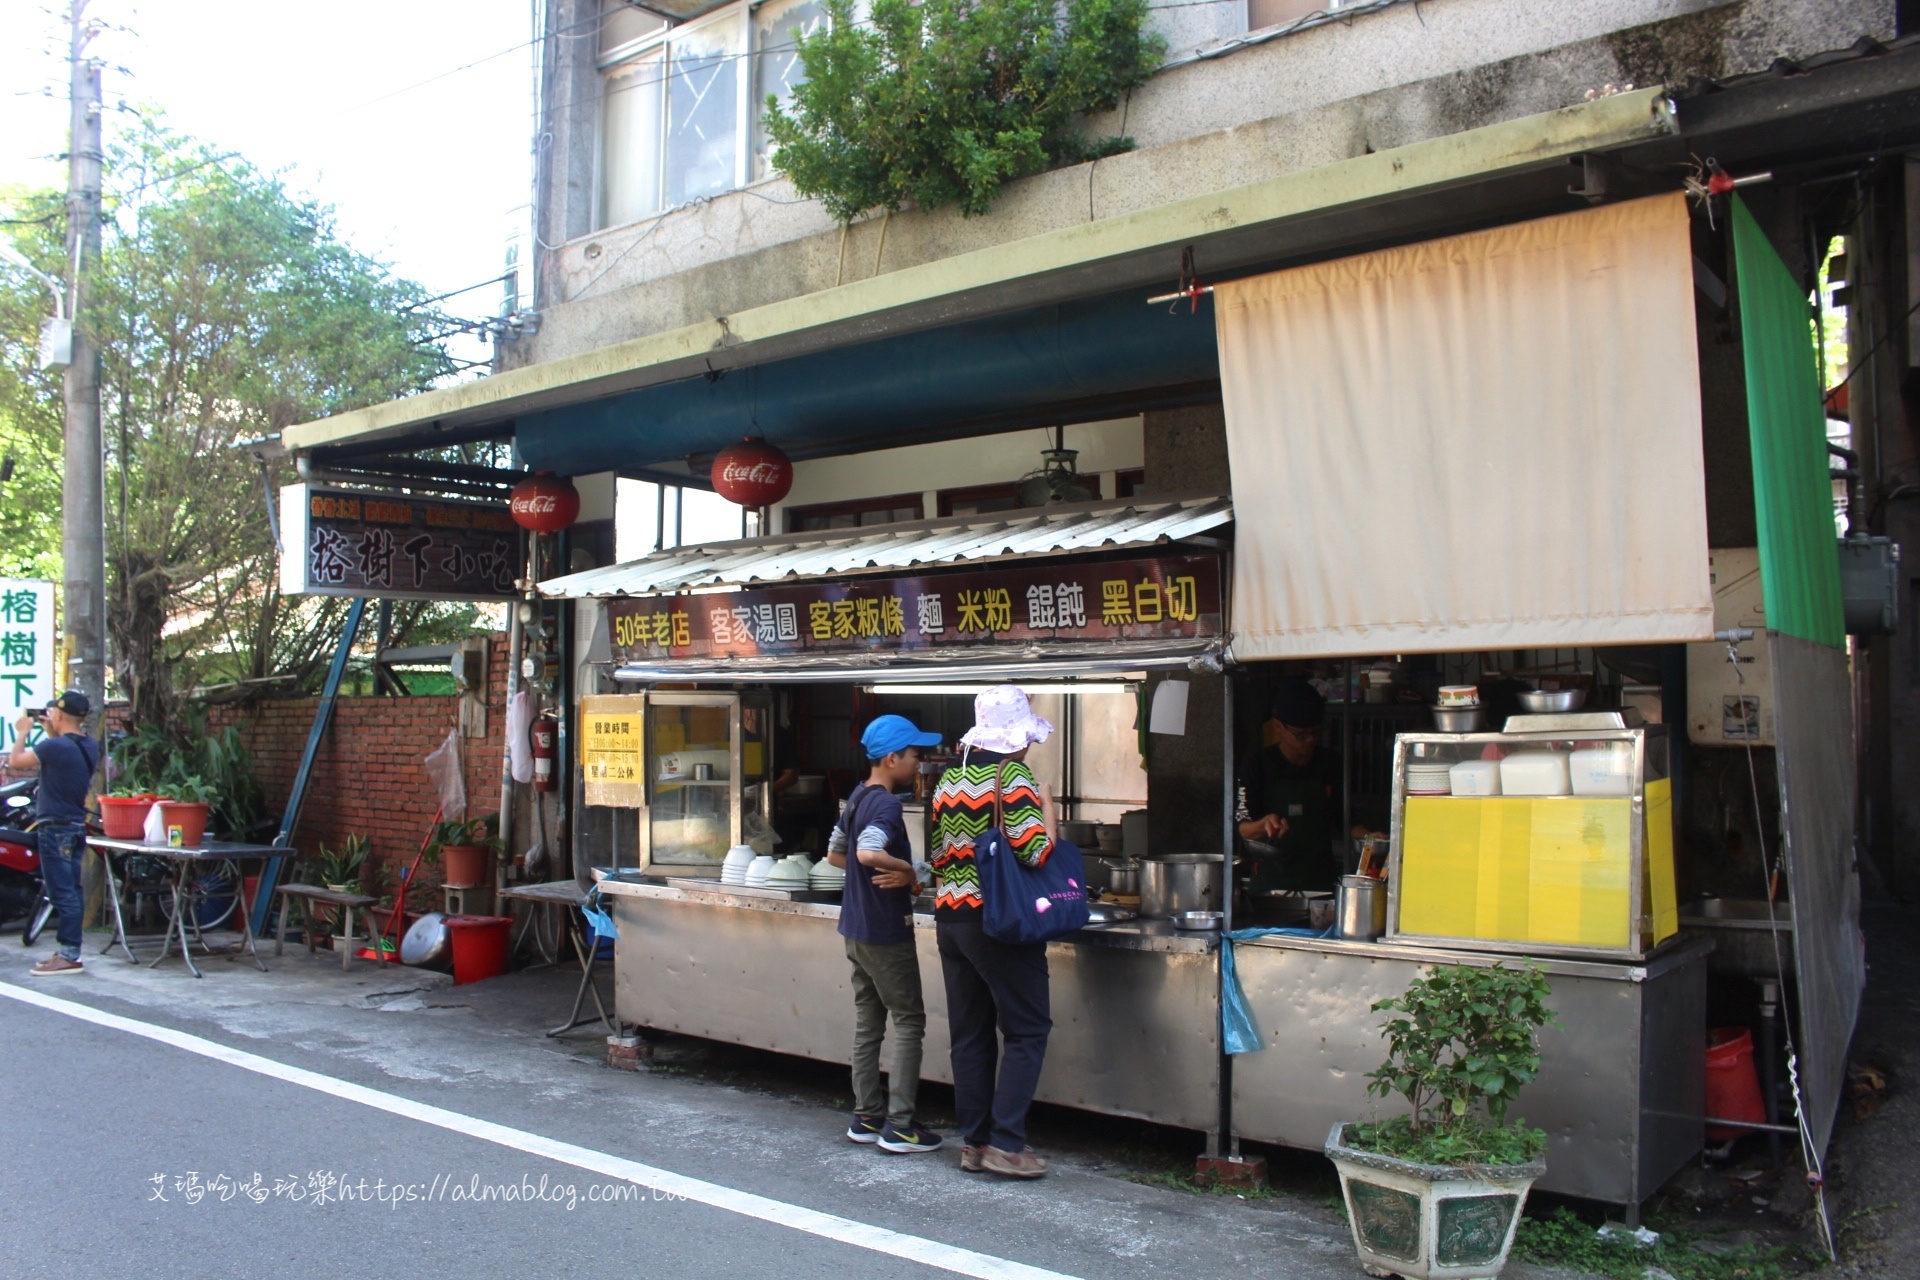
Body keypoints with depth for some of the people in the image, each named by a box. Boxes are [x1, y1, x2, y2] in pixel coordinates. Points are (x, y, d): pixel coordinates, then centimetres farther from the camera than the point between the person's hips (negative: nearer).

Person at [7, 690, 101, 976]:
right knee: (71, 893, 13)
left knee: (62, 893, -6)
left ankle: (69, 956, -5)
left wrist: (23, 732, 4)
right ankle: (69, 951, 19)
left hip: (55, 829, -9)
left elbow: (14, 761, -10)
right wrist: (50, 733, 23)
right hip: (77, 827, 9)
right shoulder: (90, 747, 7)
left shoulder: (55, 746, -19)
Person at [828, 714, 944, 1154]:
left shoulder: (857, 798, 10)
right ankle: (899, 1125, 1)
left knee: (868, 1023, 14)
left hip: (856, 930, 9)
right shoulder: (885, 804, -20)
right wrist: (909, 872, -21)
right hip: (886, 932, -9)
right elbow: (869, 853, -37)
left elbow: (835, 853, 20)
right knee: (909, 1023, -1)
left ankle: (866, 1117, 21)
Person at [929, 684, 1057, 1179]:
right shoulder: (1012, 776, -11)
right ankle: (1006, 1143, -2)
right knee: (1027, 1030, 1)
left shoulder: (949, 778, 11)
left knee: (970, 1033, 12)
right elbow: (1035, 853, -16)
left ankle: (973, 1141, 16)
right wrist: (1047, 806, -2)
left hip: (949, 916, 7)